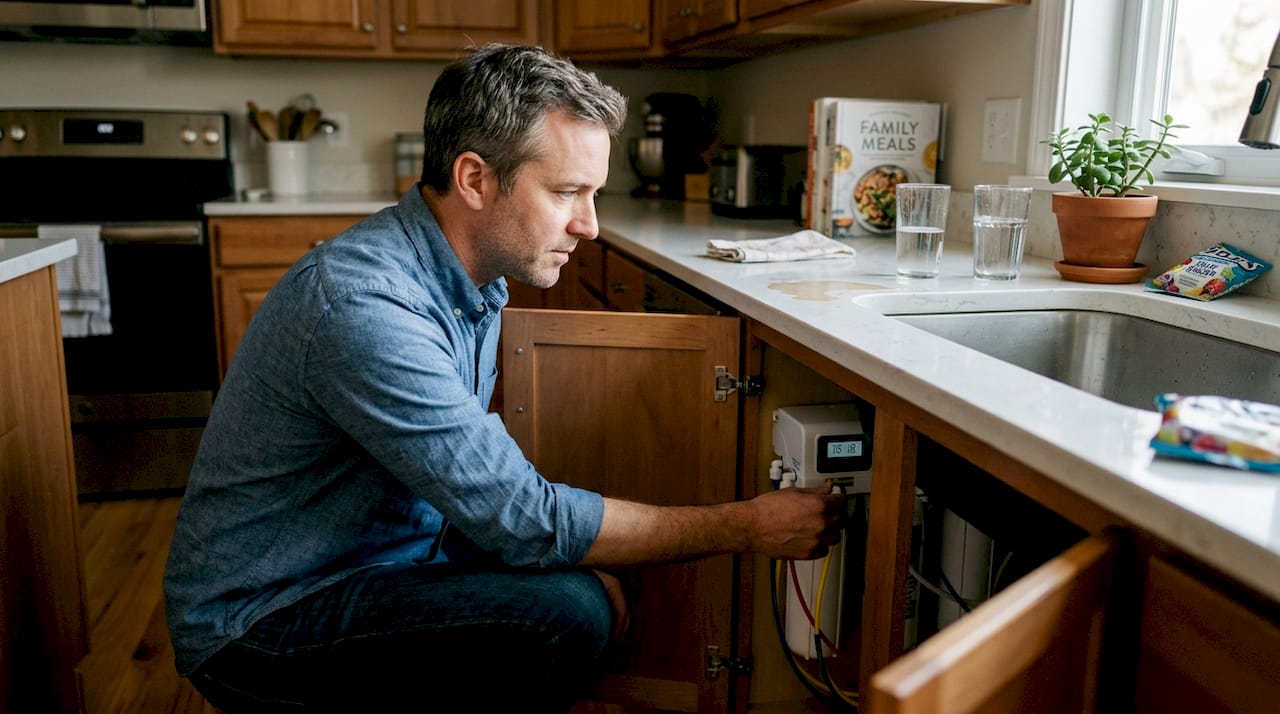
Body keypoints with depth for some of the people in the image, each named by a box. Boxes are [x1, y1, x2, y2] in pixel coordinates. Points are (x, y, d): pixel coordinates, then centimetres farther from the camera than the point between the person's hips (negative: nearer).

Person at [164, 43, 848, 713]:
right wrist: (745, 527, -20)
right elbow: (524, 520, -28)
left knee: (599, 591, 1)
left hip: (383, 554, 9)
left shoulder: (475, 277, 1)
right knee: (566, 617, -25)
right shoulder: (363, 304, -30)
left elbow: (479, 478, 8)